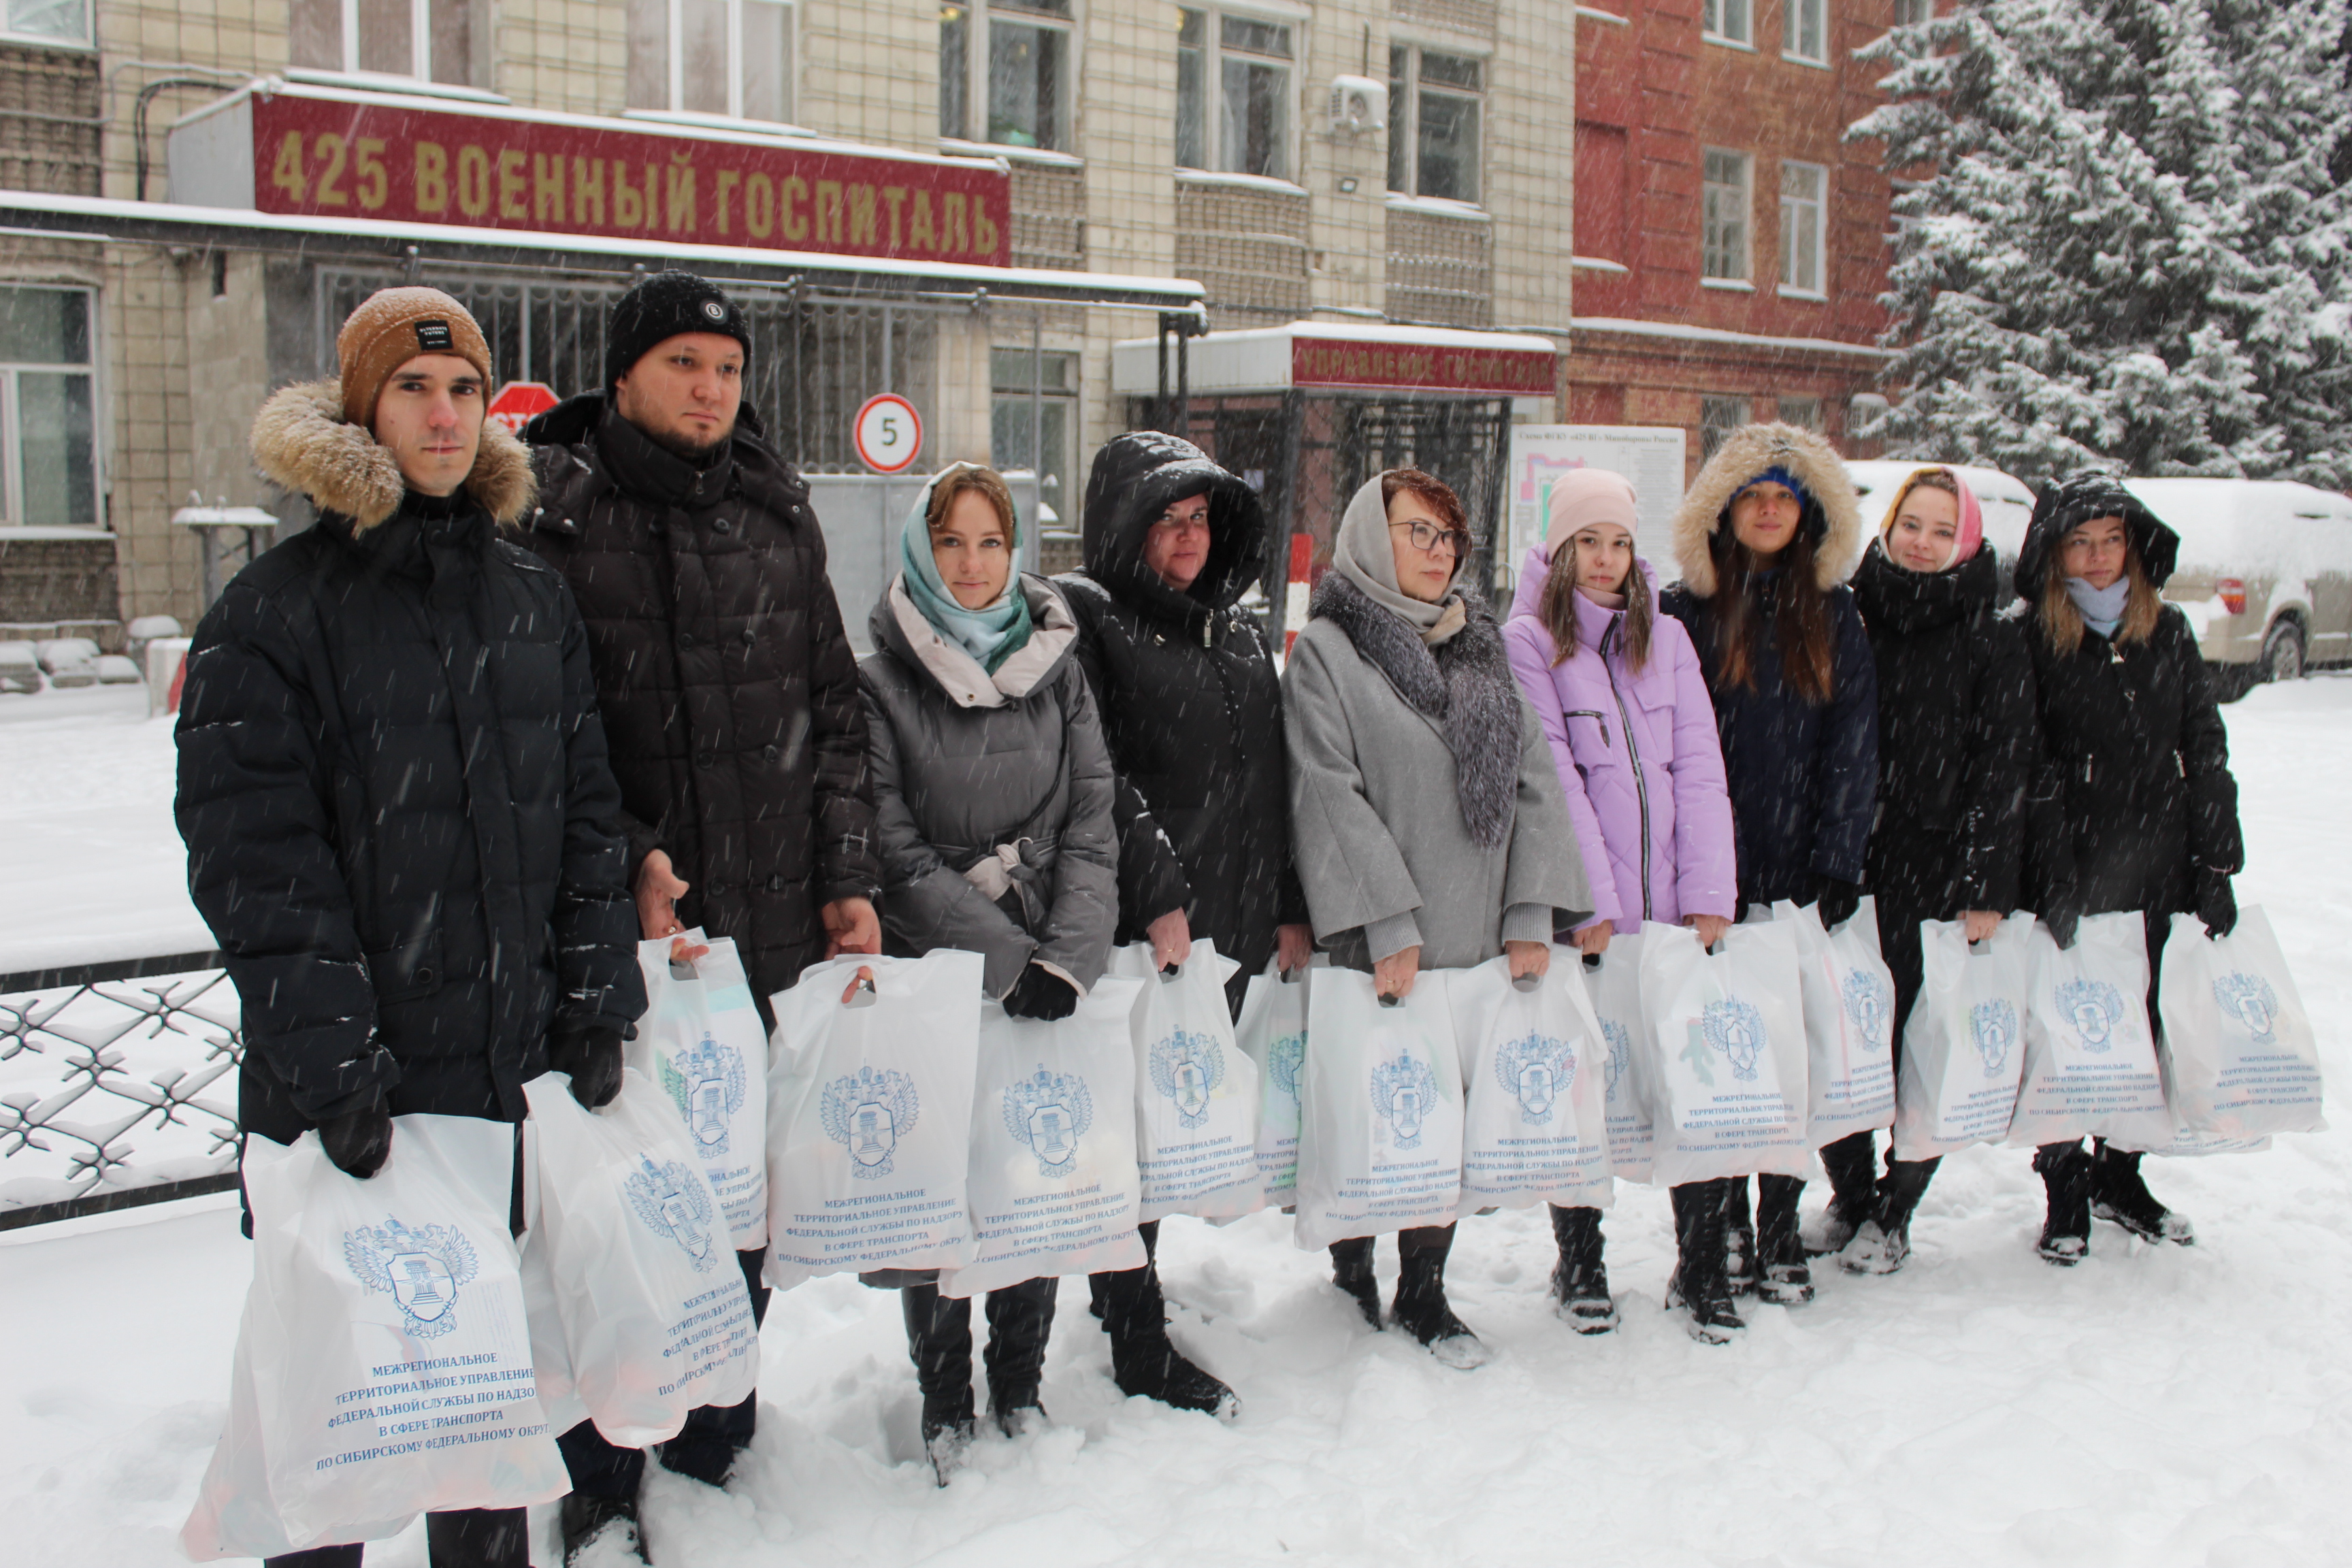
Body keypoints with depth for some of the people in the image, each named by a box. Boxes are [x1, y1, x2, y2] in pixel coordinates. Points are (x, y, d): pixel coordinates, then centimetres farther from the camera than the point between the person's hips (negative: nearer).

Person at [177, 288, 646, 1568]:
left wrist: (595, 996, 5)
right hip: (335, 1080, -4)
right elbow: (252, 851, -12)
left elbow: (584, 812, 12)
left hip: (502, 1059, 4)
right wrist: (328, 1051, -18)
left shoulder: (534, 601, 10)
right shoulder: (274, 610, -6)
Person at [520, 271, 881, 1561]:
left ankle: (715, 1452, 31)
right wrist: (624, 864, -18)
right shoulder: (548, 513, -3)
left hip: (767, 924, 5)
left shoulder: (777, 516, 12)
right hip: (617, 927, -4)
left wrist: (846, 875, 8)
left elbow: (833, 711, 14)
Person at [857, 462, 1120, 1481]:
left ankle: (1020, 1385, 28)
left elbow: (1090, 830, 2)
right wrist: (1009, 960, -17)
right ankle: (944, 1403, 23)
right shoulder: (880, 680, -4)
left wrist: (1065, 959, -13)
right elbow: (897, 853, -9)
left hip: (1050, 979, 3)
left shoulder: (1057, 668, 7)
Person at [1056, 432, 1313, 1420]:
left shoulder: (1238, 634, 18)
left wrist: (1290, 911, 13)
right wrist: (1157, 897, -18)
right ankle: (1142, 1347, 8)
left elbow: (1272, 783, 18)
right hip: (1140, 929, -7)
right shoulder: (1083, 616, -4)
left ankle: (1126, 1287, 29)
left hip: (1235, 926, 7)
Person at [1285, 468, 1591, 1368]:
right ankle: (1351, 1264, 27)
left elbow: (1535, 780, 10)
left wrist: (1533, 913, 0)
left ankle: (1423, 1289, 23)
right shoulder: (1326, 647, -3)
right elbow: (1329, 794, -11)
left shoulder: (1483, 649, 15)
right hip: (1381, 951, -5)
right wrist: (1387, 923, -17)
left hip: (1480, 939, 5)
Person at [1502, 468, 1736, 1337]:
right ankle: (1578, 1258, 16)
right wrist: (1588, 902, -14)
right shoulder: (1528, 641, -1)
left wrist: (1709, 895, -3)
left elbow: (1698, 769, 6)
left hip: (1670, 908, 4)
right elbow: (1550, 779, -8)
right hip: (1580, 912, -3)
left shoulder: (1666, 640, 13)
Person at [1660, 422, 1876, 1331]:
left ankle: (1778, 1233, 22)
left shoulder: (1833, 616, 10)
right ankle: (1710, 1251, 6)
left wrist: (1838, 867, -3)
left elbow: (1853, 745, 6)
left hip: (1801, 879, 3)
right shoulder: (1686, 611, 2)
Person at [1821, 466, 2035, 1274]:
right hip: (1848, 864, 2)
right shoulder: (1849, 616, 6)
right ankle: (1849, 1194, 24)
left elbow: (2003, 767, -3)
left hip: (1936, 867, -2)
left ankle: (1893, 1214, 20)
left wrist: (1986, 886, -8)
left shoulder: (1992, 638, 0)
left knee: (1927, 1042, 4)